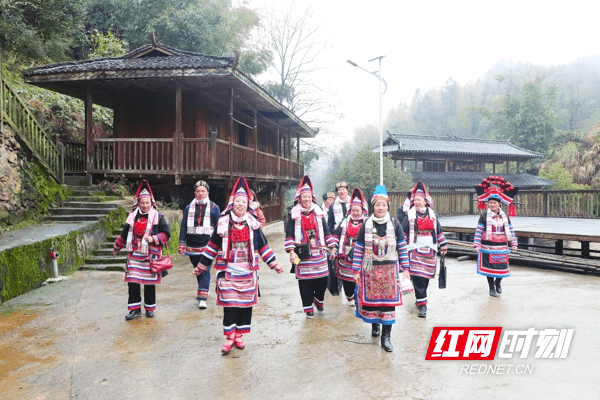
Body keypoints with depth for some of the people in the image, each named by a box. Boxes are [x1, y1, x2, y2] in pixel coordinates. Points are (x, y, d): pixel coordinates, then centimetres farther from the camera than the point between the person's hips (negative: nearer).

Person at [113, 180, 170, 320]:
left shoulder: (158, 217, -1)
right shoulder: (133, 216, 9)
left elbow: (166, 233, -4)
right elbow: (125, 234, 21)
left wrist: (153, 238, -19)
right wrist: (117, 247, 28)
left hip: (150, 255, -3)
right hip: (134, 255, 3)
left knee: (150, 283, 6)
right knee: (133, 282, 0)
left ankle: (150, 308, 21)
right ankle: (135, 309, 11)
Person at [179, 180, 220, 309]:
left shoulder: (214, 208, 4)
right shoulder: (189, 208, 10)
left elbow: (218, 227, 6)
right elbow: (183, 226, 12)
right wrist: (182, 244, 8)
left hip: (207, 245, -3)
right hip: (192, 245, 3)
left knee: (205, 271, -9)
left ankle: (202, 297, -8)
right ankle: (203, 289, 34)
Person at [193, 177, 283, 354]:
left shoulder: (253, 224, 3)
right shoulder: (223, 223, 0)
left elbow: (262, 246, 8)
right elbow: (213, 245, 6)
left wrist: (274, 264, 6)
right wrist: (201, 266, 8)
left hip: (247, 272, 1)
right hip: (228, 271, -1)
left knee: (245, 303, 7)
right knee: (229, 304, -1)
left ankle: (239, 335, 22)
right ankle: (229, 337, 13)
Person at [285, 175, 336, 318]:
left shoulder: (318, 212, 10)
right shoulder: (293, 214, -1)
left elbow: (326, 231, 14)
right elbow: (289, 234, -5)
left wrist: (331, 247, 11)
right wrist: (292, 252, -13)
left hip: (319, 252, 3)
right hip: (303, 253, -3)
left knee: (322, 279, 4)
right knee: (305, 281, 2)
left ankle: (319, 300, 32)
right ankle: (308, 308, 17)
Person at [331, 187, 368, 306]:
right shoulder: (345, 222, 7)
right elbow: (338, 235, 10)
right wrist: (334, 249, 5)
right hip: (345, 257, 3)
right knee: (346, 278, 10)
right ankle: (350, 297, 28)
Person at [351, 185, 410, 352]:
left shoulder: (395, 224, 1)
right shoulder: (366, 225, 1)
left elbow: (402, 247, 5)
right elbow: (358, 249, 3)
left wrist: (405, 268, 2)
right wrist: (356, 270, 0)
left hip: (389, 269, 0)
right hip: (370, 269, 0)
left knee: (389, 301, -2)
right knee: (371, 299, 6)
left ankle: (386, 337, 5)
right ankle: (374, 325, 33)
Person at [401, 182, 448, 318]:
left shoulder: (433, 215, 10)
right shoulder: (410, 215, 2)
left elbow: (439, 231, 16)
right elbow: (404, 233, 4)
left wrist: (443, 245, 16)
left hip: (430, 251, 3)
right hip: (415, 251, -3)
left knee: (426, 277, 11)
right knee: (418, 278, -10)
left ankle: (420, 298, 31)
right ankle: (422, 305, -6)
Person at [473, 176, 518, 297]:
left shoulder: (505, 216, 7)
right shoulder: (484, 216, -4)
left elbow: (510, 230, 11)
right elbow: (479, 231, -6)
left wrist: (513, 243, 7)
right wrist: (477, 244, -11)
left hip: (502, 247, 3)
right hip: (488, 247, -3)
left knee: (501, 267, 7)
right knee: (489, 268, 3)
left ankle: (498, 283, 35)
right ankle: (492, 288, 19)